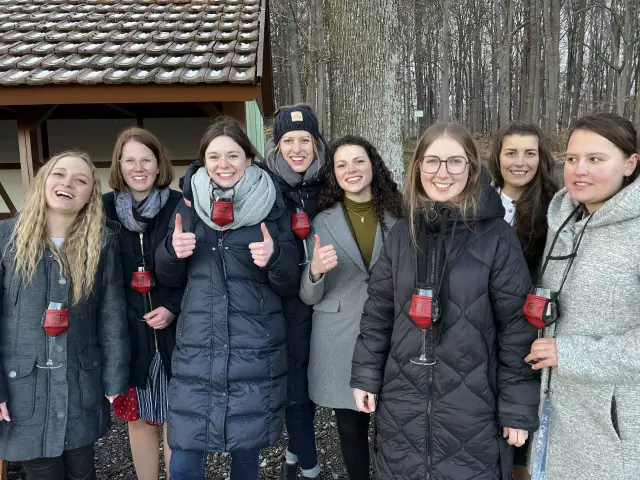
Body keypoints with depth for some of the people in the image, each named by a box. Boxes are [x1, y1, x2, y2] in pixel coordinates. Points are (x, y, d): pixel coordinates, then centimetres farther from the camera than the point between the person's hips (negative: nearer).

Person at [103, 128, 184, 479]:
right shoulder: (105, 209, 2)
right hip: (126, 333, 2)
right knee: (137, 418, 16)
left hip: (174, 332, -2)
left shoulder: (181, 207, -5)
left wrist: (174, 307, -14)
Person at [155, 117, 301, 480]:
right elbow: (170, 279, 10)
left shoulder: (271, 208, -3)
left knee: (247, 448, 13)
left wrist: (273, 258, -21)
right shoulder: (189, 205, 4)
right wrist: (173, 250, -11)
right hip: (197, 350, 2)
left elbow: (291, 285, -1)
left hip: (255, 352, -1)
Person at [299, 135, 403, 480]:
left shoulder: (397, 216, 2)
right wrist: (315, 271, -22)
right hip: (340, 344, 0)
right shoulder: (322, 222, 1)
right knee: (351, 429, 11)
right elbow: (309, 297, -1)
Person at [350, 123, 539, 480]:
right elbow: (378, 311, 5)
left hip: (471, 406, -3)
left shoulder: (497, 236, -10)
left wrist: (518, 406, -7)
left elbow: (517, 326, -8)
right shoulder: (403, 232, 2)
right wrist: (366, 376, 3)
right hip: (403, 399, 4)